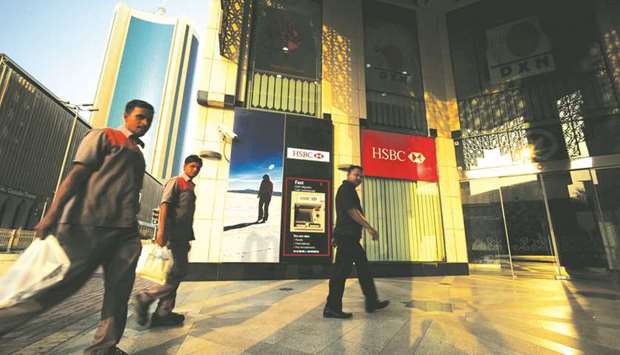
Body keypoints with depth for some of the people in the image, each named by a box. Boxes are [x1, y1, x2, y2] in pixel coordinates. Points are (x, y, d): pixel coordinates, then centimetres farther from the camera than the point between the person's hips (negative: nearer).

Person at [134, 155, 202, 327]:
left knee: (178, 272, 9)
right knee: (178, 271, -11)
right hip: (173, 232, -9)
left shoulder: (191, 187, 21)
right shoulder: (175, 181, -2)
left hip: (182, 235, 9)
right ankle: (145, 297, 4)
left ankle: (163, 313, 17)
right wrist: (161, 230, -24)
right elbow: (164, 204, -14)